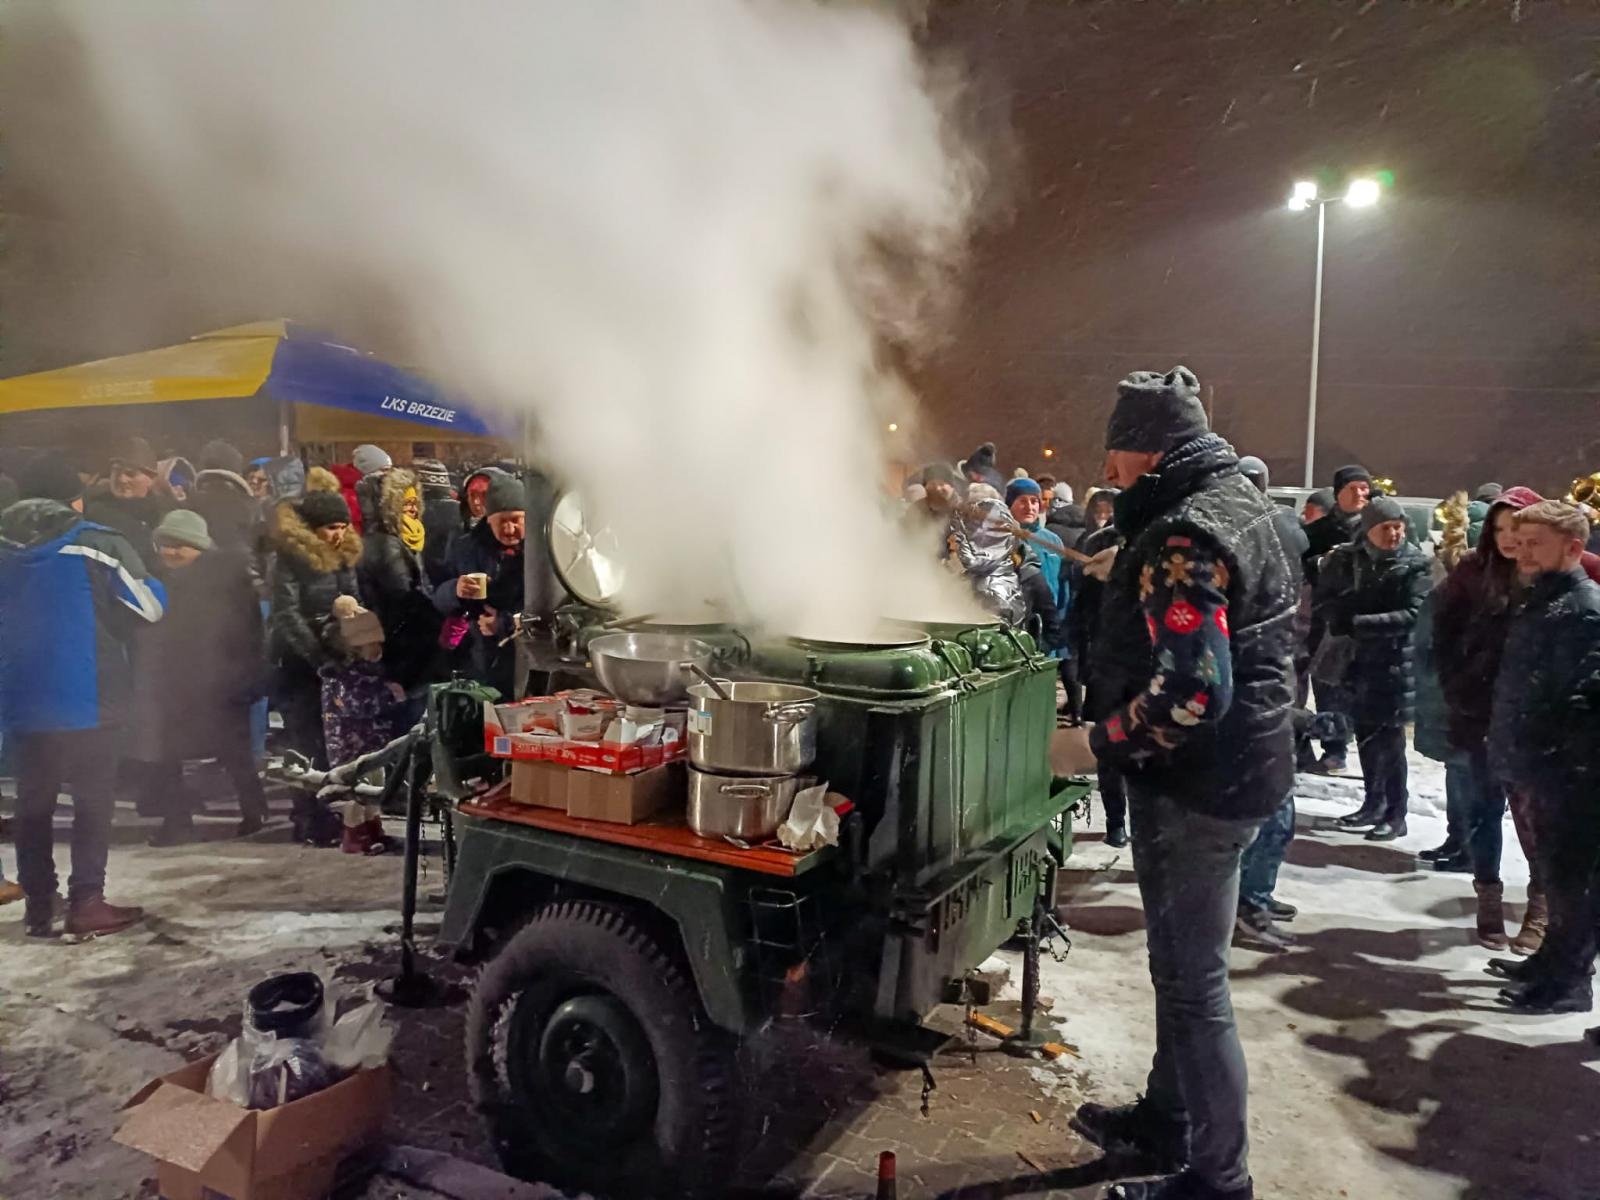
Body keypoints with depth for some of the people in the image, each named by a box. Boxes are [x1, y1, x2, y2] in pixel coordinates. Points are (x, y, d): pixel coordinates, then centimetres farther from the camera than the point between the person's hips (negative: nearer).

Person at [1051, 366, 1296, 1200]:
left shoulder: (1187, 537, -23)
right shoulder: (1234, 503, 11)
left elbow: (1192, 691, -31)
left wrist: (1095, 745, -22)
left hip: (1201, 784, -11)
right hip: (1227, 766, 11)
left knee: (1193, 980, 1)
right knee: (1179, 962, 23)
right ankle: (1168, 1120, 40)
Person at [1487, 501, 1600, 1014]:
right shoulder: (1541, 602, 14)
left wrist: (1544, 757, -24)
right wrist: (1514, 753, 15)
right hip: (1549, 769, 9)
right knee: (1556, 873, 20)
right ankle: (1556, 961, 33)